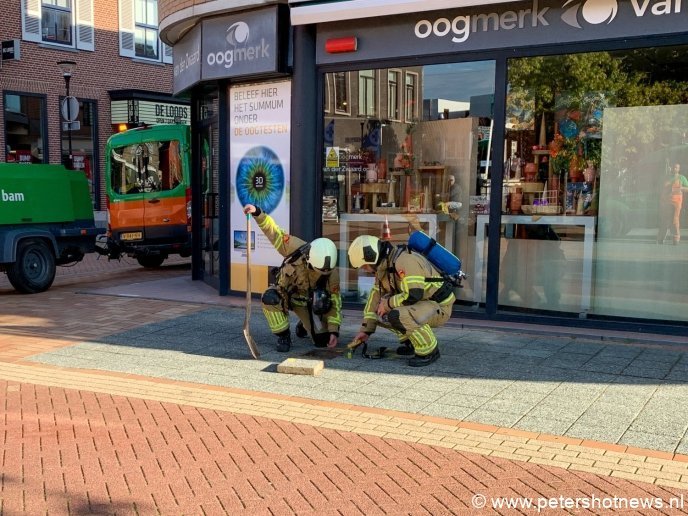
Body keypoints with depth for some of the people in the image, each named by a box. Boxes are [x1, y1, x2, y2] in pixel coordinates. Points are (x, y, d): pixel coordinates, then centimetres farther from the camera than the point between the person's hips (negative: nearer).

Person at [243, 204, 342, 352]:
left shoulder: (332, 273, -26)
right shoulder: (296, 248, -31)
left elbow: (334, 301, -16)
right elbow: (274, 232, -24)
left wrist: (334, 331, -19)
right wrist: (257, 213, -38)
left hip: (307, 302, 2)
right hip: (285, 293, -1)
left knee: (322, 341, -6)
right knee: (269, 298, -39)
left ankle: (303, 325, 31)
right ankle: (283, 336, -16)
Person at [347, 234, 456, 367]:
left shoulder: (404, 261, -26)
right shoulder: (383, 265, 5)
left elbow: (413, 295, -33)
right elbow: (376, 296, 10)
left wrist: (387, 303, -18)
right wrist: (366, 330, 9)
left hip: (439, 306, -10)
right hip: (421, 304, 10)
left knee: (397, 315, -34)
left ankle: (429, 351, -14)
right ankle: (411, 342, 17)